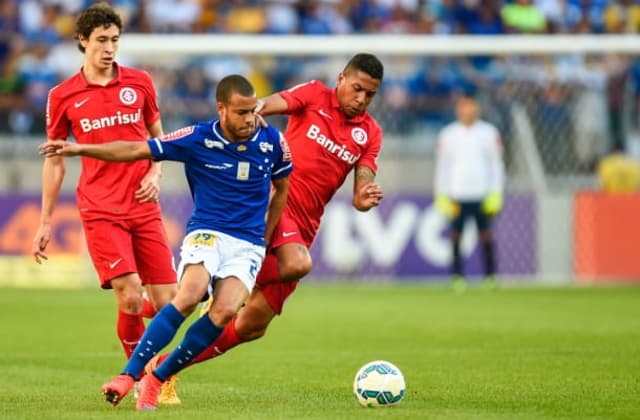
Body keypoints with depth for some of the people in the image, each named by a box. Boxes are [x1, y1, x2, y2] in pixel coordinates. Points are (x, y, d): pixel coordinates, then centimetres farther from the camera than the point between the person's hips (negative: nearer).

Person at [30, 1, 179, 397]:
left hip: (144, 207, 2)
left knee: (166, 302, -5)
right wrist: (46, 222, 10)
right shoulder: (63, 96, 2)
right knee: (130, 297, -17)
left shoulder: (139, 82, 6)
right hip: (100, 212, -2)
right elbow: (54, 160, 11)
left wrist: (155, 174, -2)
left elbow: (158, 138, 19)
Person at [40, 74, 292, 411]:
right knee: (189, 297, -31)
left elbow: (282, 188, 18)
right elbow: (137, 150, -3)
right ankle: (129, 375, -26)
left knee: (224, 311, -25)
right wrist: (80, 149, -11)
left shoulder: (272, 141, -1)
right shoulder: (197, 139, -6)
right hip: (206, 233, -1)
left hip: (248, 244, 2)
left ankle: (158, 378, -11)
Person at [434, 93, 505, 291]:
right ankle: (457, 276, -1)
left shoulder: (490, 133, 7)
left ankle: (490, 275, 1)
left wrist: (496, 193, 0)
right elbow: (442, 166, 9)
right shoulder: (447, 135, 8)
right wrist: (442, 196, 1)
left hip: (482, 194, 0)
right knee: (456, 235, -4)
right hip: (457, 194, 0)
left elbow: (496, 164, 8)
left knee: (486, 235, -4)